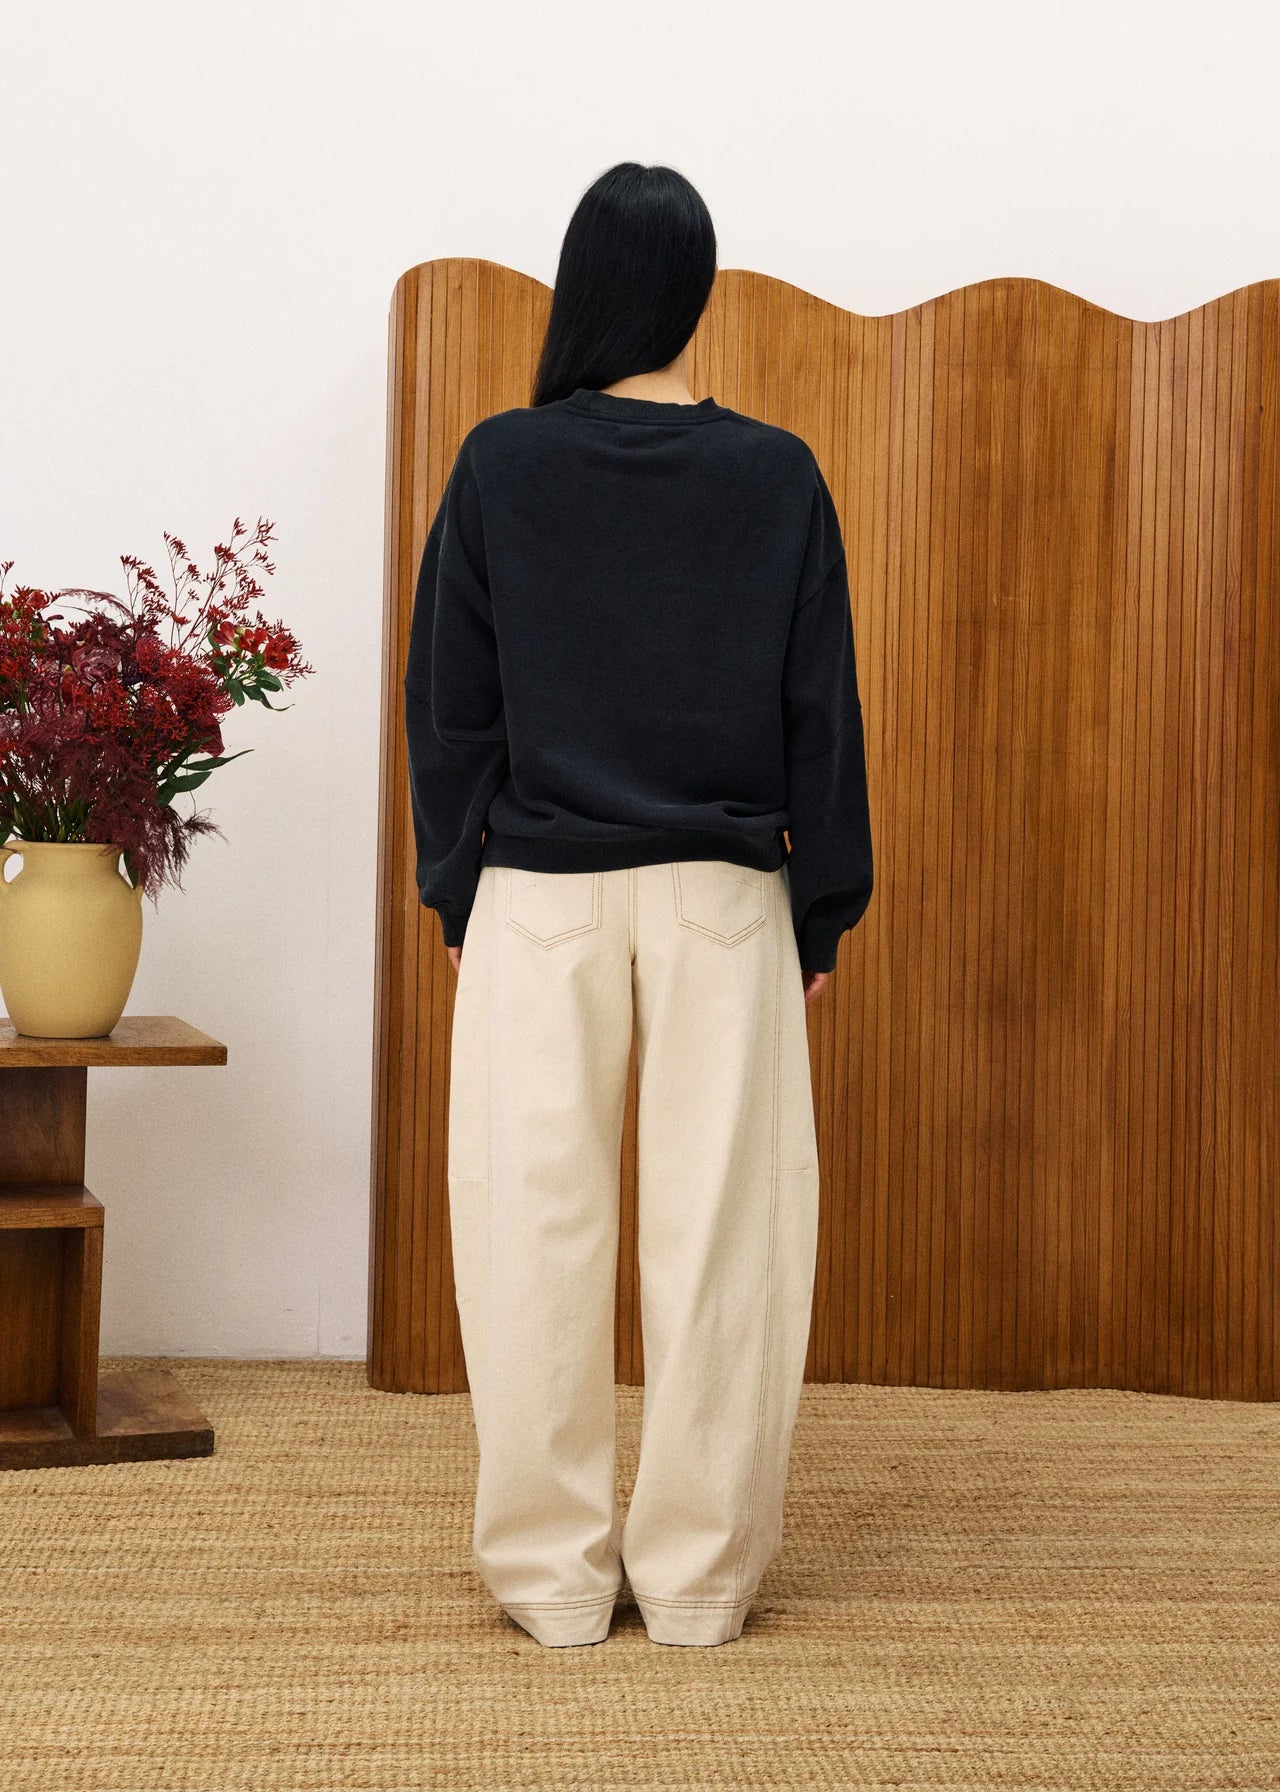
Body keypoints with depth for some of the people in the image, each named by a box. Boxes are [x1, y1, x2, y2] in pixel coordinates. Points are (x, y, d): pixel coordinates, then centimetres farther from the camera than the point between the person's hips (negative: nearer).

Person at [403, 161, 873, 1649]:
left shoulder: (501, 466, -2)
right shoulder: (778, 478, 0)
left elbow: (449, 705, 1)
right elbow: (822, 713, 3)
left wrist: (454, 892, 10)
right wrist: (825, 907, 10)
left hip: (538, 902, 0)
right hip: (724, 905, 1)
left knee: (537, 1227, 6)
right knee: (718, 1232, 5)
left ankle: (554, 1572, 13)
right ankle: (698, 1575, 12)